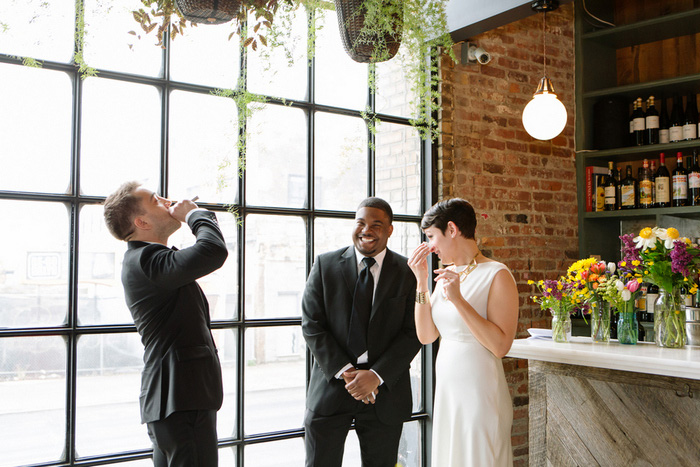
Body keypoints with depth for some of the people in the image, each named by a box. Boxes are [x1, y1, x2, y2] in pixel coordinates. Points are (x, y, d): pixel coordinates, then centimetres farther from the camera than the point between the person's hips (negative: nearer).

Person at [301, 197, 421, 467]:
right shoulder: (325, 265, 2)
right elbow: (311, 325, -2)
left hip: (385, 389, 0)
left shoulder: (408, 272, 1)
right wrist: (345, 372, -12)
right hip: (331, 385, 0)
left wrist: (377, 376, -14)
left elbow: (413, 332, -4)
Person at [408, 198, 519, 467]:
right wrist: (421, 281, -2)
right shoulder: (446, 275, 10)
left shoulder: (497, 275, -12)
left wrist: (458, 299, -23)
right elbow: (425, 335, 5)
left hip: (479, 391, -7)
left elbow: (500, 346, -19)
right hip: (446, 391, 7)